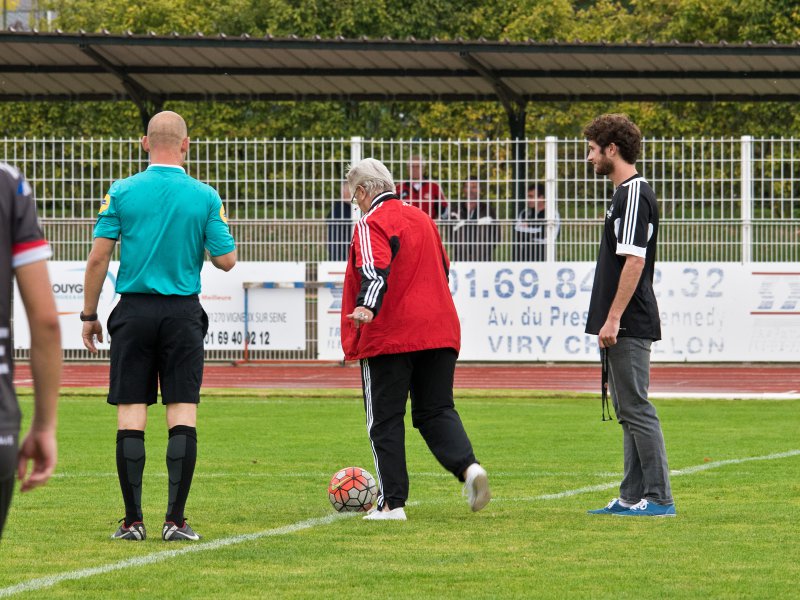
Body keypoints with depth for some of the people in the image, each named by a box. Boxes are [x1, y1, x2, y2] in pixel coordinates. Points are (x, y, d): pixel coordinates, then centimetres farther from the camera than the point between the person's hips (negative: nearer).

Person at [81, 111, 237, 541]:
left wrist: (89, 315, 7)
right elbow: (226, 260, -2)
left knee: (131, 414, 2)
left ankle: (133, 520, 0)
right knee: (183, 412, 2)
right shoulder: (205, 197, -2)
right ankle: (175, 520, -3)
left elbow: (98, 256, -3)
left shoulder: (122, 193, -2)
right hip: (183, 312, 0)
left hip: (134, 311, 0)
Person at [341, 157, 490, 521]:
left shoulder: (371, 224, -6)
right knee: (436, 410, 10)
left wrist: (366, 305, -40)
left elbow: (374, 270, -25)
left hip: (388, 337, -6)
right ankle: (468, 466, -16)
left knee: (385, 419, 2)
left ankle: (392, 502, 0)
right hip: (438, 332, 6)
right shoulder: (422, 219, 17)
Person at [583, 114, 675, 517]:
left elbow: (634, 261, -21)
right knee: (628, 412, 12)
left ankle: (658, 498, -8)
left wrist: (613, 319, -22)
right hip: (623, 327, 10)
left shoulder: (635, 194, -14)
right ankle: (632, 497, 15)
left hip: (629, 327, -10)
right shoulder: (624, 193, 17)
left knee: (636, 409, -9)